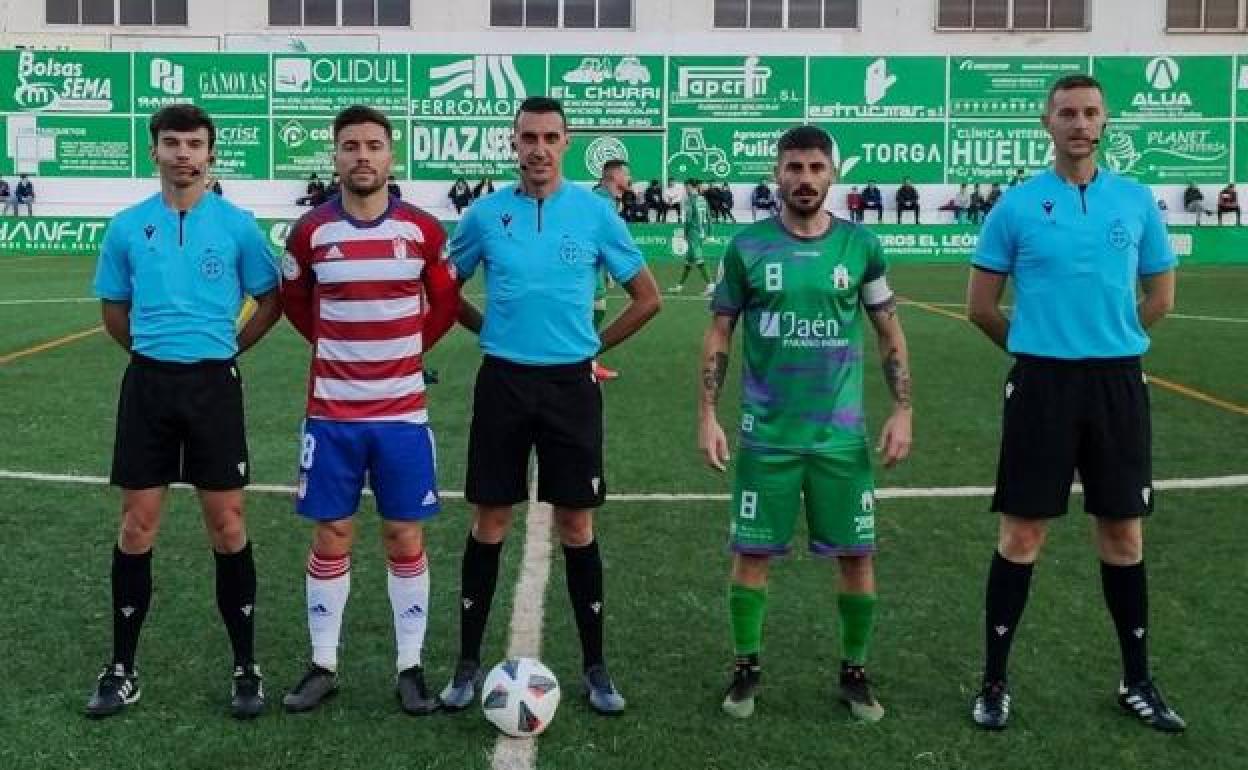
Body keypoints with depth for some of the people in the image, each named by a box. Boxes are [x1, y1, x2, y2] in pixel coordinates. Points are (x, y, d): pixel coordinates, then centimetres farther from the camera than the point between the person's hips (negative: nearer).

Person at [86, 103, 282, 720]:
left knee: (227, 527, 2)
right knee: (137, 528, 5)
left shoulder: (237, 225, -1)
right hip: (147, 384, 2)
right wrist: (158, 349, 13)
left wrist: (223, 347, 8)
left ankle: (246, 668, 14)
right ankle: (121, 669, 18)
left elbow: (269, 302, 8)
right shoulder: (127, 226, 3)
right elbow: (114, 312, 14)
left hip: (213, 385, -1)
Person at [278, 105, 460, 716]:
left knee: (405, 538, 5)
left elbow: (446, 302, 12)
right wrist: (335, 343, 10)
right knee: (331, 537, 7)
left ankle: (410, 668, 17)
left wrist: (408, 347, 7)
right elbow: (293, 300, 14)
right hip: (331, 414, 0)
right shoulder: (311, 232, -3)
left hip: (403, 413, 0)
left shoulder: (423, 230, -3)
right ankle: (323, 666, 20)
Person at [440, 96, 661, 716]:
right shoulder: (487, 212, 2)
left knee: (576, 525, 4)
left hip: (571, 384, -1)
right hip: (503, 381, 1)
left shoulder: (594, 211, -1)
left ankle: (595, 667, 16)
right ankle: (468, 663, 17)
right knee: (489, 521, 5)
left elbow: (647, 298, 6)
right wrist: (494, 331, 7)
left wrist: (594, 345, 4)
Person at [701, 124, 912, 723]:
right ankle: (746, 669, 23)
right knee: (753, 554, 4)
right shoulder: (747, 246, -2)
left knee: (856, 555, 6)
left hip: (842, 434, 1)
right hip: (765, 433, -1)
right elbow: (718, 335, 3)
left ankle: (854, 672, 24)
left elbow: (890, 333, 8)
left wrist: (902, 411, 0)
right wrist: (707, 416, -4)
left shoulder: (860, 244, 1)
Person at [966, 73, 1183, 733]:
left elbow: (1160, 295, 15)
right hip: (1042, 383, -2)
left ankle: (1137, 681, 23)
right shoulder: (1016, 205, -1)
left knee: (1123, 533, 9)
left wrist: (1107, 340, 13)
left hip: (1118, 382, 2)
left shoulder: (1136, 201, 5)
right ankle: (994, 680, 13)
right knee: (1022, 535, 1)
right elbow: (980, 307, 4)